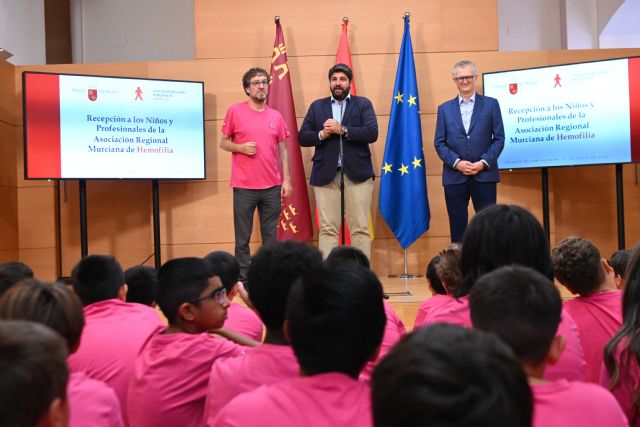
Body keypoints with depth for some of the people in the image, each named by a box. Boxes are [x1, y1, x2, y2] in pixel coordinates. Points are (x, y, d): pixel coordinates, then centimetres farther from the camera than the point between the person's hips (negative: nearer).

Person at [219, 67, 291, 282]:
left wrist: (286, 179, 5)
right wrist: (241, 147, -15)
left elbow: (283, 150, 11)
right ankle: (243, 279, 11)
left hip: (272, 187, 3)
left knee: (270, 236, 7)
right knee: (243, 237, 3)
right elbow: (223, 143, 5)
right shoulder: (235, 111, 0)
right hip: (244, 186, -3)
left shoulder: (276, 116, 9)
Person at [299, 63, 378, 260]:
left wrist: (342, 130, -12)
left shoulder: (363, 104, 9)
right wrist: (321, 134, -11)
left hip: (357, 173, -1)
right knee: (327, 229, 1)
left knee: (360, 228, 0)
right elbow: (302, 137, 8)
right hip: (325, 174, 1)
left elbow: (372, 133, -6)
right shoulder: (317, 106, 14)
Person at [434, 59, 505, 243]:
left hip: (484, 175, -1)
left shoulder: (491, 104, 7)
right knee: (457, 228, 5)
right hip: (454, 177, 1)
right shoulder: (444, 108, 11)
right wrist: (457, 162, -10)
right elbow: (439, 143, 5)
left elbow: (499, 138, 3)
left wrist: (484, 162, -11)